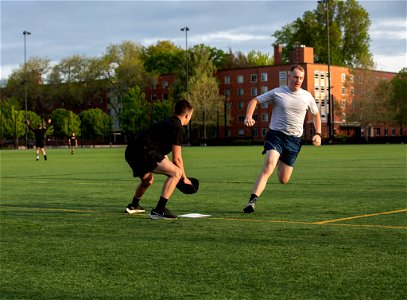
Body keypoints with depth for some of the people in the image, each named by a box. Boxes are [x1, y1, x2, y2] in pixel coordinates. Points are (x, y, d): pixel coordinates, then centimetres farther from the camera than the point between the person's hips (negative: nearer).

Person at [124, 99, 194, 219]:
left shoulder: (167, 123, 27)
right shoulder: (178, 127, -3)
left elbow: (162, 155, 36)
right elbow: (176, 158, -5)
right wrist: (184, 178, 9)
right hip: (143, 152, -10)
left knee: (148, 180, 35)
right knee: (176, 173, -13)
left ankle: (133, 206, 59)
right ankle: (159, 210, -18)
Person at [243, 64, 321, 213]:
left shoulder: (307, 96, 8)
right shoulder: (277, 92, -1)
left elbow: (316, 114, 23)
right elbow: (254, 100, 2)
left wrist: (318, 134, 11)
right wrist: (249, 116, -17)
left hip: (294, 140, 3)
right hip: (276, 135, -3)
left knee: (283, 180, 6)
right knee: (269, 165, -30)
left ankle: (281, 163, 44)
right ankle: (252, 200, -34)